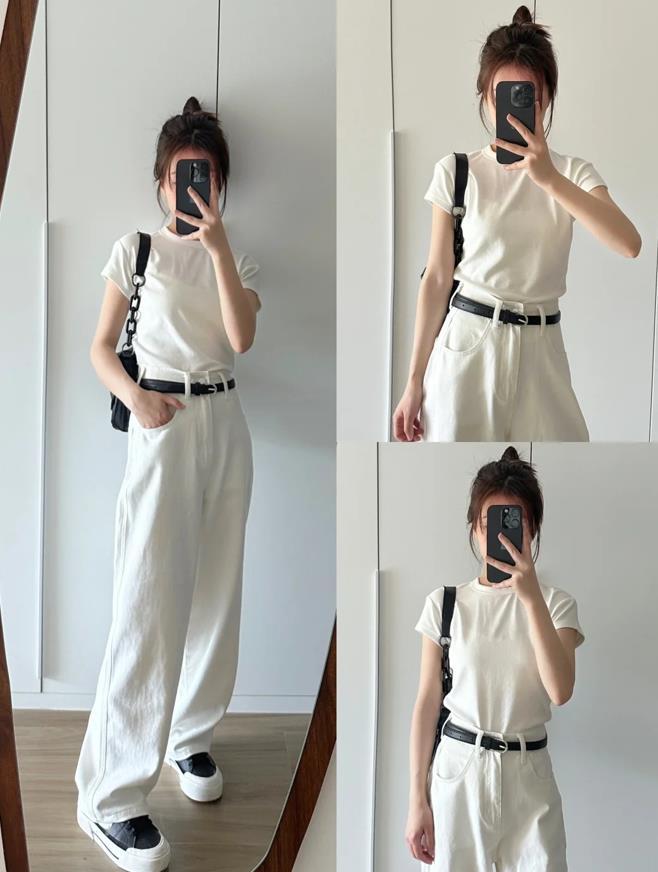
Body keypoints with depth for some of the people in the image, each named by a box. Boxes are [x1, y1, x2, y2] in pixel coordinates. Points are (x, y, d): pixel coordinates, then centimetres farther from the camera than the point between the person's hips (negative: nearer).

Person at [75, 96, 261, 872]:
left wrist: (217, 245, -13)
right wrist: (135, 397, -17)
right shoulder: (135, 248, 3)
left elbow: (242, 338, -8)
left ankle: (190, 737, 28)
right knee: (148, 601, -9)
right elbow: (101, 348, 2)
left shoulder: (236, 258, 10)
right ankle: (111, 795, 0)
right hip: (162, 428, -4)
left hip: (224, 426, 4)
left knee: (216, 591, 8)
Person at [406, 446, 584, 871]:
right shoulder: (445, 602, -2)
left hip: (528, 776, 0)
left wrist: (532, 597, -25)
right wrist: (417, 799, -1)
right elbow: (427, 703, 0)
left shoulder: (556, 602, -2)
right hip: (458, 770, 0)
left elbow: (560, 691, -17)